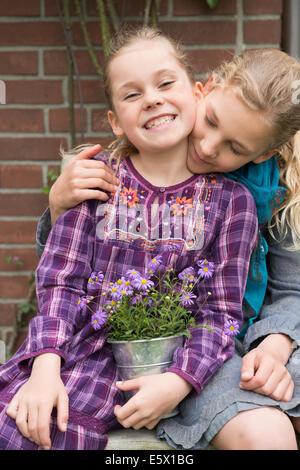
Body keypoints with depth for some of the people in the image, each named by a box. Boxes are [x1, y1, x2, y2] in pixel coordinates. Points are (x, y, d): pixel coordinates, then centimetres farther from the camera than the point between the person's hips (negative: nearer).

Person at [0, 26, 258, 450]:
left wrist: (178, 382, -17)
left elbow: (221, 311, -1)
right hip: (87, 344, 0)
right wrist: (45, 366, -17)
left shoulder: (231, 200, 0)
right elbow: (62, 282, -2)